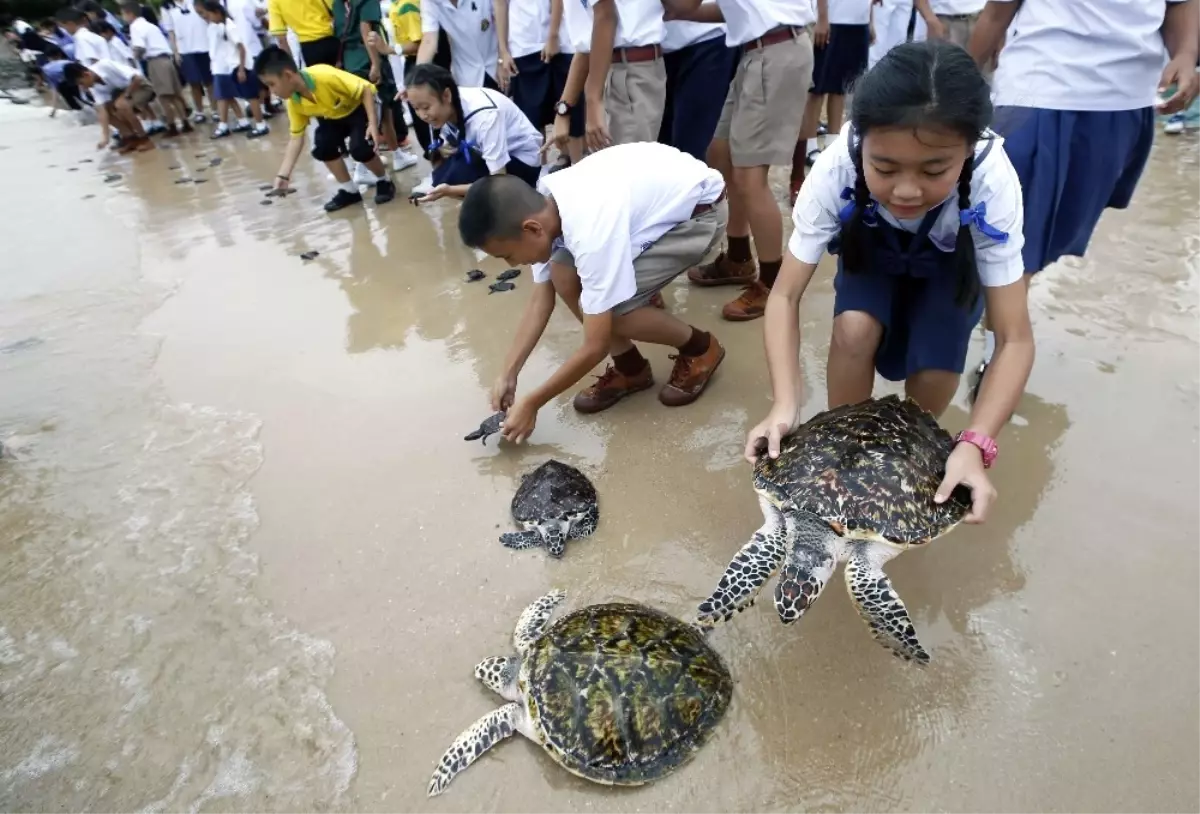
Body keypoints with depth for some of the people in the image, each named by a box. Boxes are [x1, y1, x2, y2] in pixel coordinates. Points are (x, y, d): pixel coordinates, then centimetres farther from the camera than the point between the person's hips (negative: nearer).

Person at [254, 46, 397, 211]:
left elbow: (366, 89, -29)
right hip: (334, 116, 6)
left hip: (361, 107, -6)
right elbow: (296, 138, -9)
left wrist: (373, 123, -37)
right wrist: (283, 175, -15)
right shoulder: (293, 103, -15)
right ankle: (348, 190, 6)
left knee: (359, 148, -28)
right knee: (321, 147, -14)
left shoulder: (325, 76, -36)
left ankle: (384, 181, 0)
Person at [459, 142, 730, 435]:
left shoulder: (590, 233, -36)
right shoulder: (542, 204, -11)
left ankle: (699, 349, 4)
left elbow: (595, 346, -28)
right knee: (562, 275, -8)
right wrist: (508, 375, -1)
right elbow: (540, 300, 0)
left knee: (610, 310, -21)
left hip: (700, 207, -8)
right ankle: (630, 368, 9)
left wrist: (531, 403, -18)